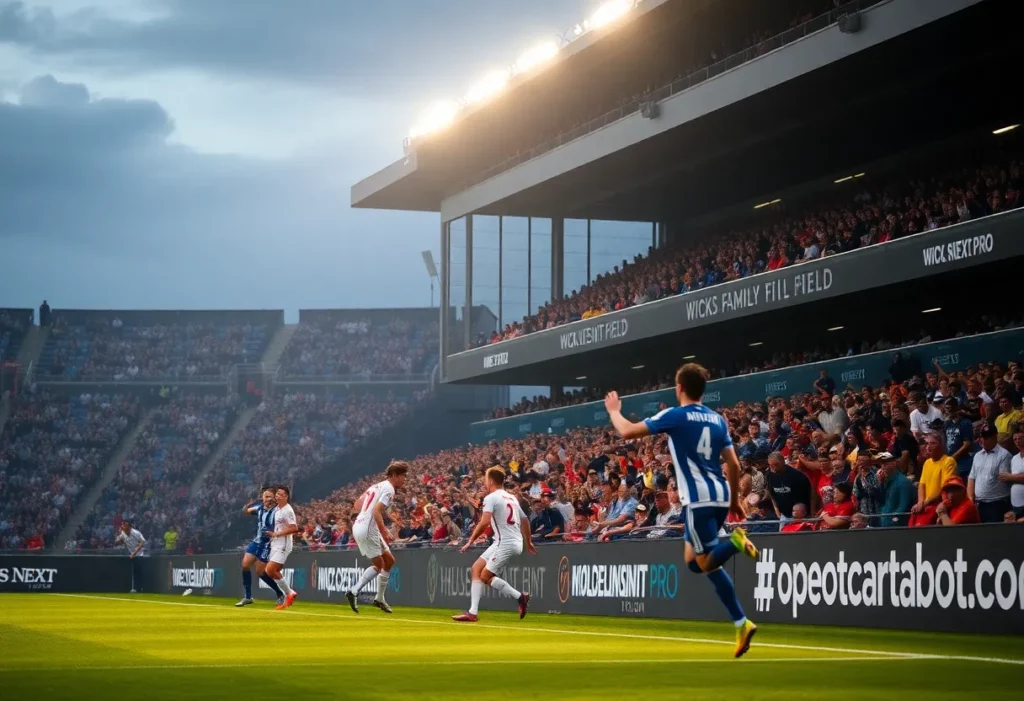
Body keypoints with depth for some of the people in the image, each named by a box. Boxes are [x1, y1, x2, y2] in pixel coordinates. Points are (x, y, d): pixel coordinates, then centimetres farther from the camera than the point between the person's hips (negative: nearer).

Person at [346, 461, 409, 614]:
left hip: (359, 526, 10)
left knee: (389, 561, 14)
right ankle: (353, 592, -8)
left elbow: (357, 504, 20)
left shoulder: (377, 486, 17)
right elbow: (377, 511, -23)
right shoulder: (388, 489, -11)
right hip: (367, 531, -10)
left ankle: (379, 598, 18)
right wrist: (384, 532, -26)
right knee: (379, 565, -3)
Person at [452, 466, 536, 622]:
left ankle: (520, 597, 0)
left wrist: (471, 541, -17)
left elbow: (484, 522, -22)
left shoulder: (491, 498, -7)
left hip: (506, 543, -9)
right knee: (477, 568, 10)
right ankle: (473, 612, 6)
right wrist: (528, 543, 41)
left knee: (485, 576, -2)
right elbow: (525, 520, 27)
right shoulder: (512, 498, 18)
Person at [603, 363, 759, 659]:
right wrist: (735, 500, 24)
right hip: (720, 495, 7)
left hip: (698, 498, -7)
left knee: (706, 563, 4)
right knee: (692, 560, 14)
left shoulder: (675, 416, -5)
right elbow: (733, 464, 13)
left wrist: (613, 410, 17)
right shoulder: (718, 419, 12)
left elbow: (627, 432, -3)